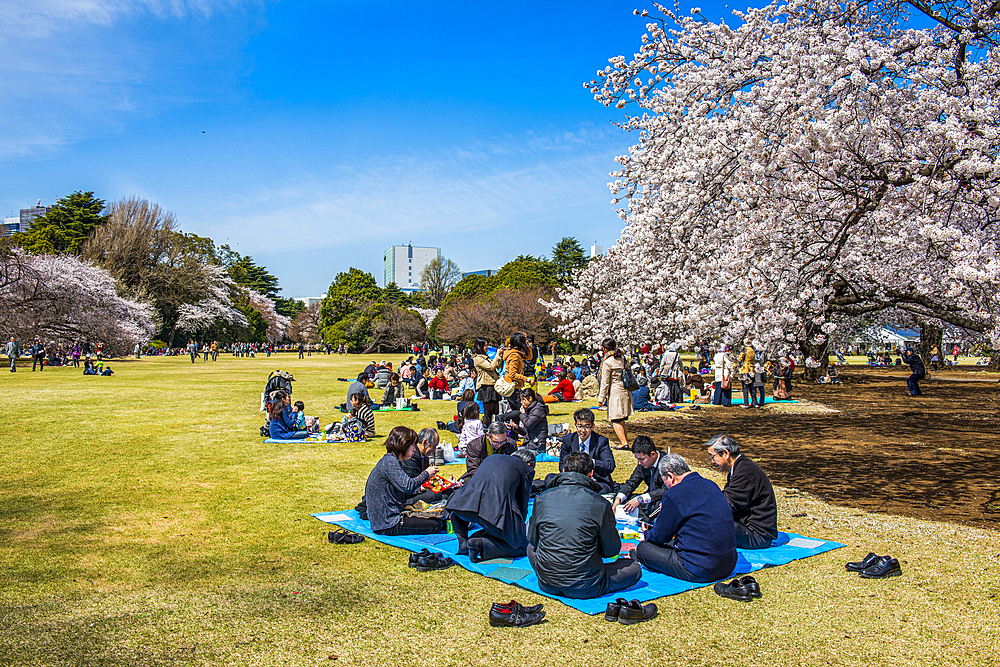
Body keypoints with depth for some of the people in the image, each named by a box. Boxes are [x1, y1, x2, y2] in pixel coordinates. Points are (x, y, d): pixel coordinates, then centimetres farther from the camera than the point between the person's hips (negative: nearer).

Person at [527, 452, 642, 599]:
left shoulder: (542, 498, -3)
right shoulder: (600, 504, -12)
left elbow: (532, 539, 10)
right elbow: (612, 550, -1)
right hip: (584, 589, -2)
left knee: (531, 548, 33)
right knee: (635, 567, 15)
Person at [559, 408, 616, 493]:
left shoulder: (601, 441, -5)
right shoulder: (568, 440, 4)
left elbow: (611, 466, -18)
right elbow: (562, 465, 7)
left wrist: (591, 461, -36)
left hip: (599, 483, -2)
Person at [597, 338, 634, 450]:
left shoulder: (607, 362, -12)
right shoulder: (623, 358, 8)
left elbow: (605, 383, -11)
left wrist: (601, 399, -4)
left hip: (615, 392, -7)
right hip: (625, 391, 7)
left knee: (615, 420, -3)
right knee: (621, 420, 16)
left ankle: (624, 443, -8)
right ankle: (626, 440, 17)